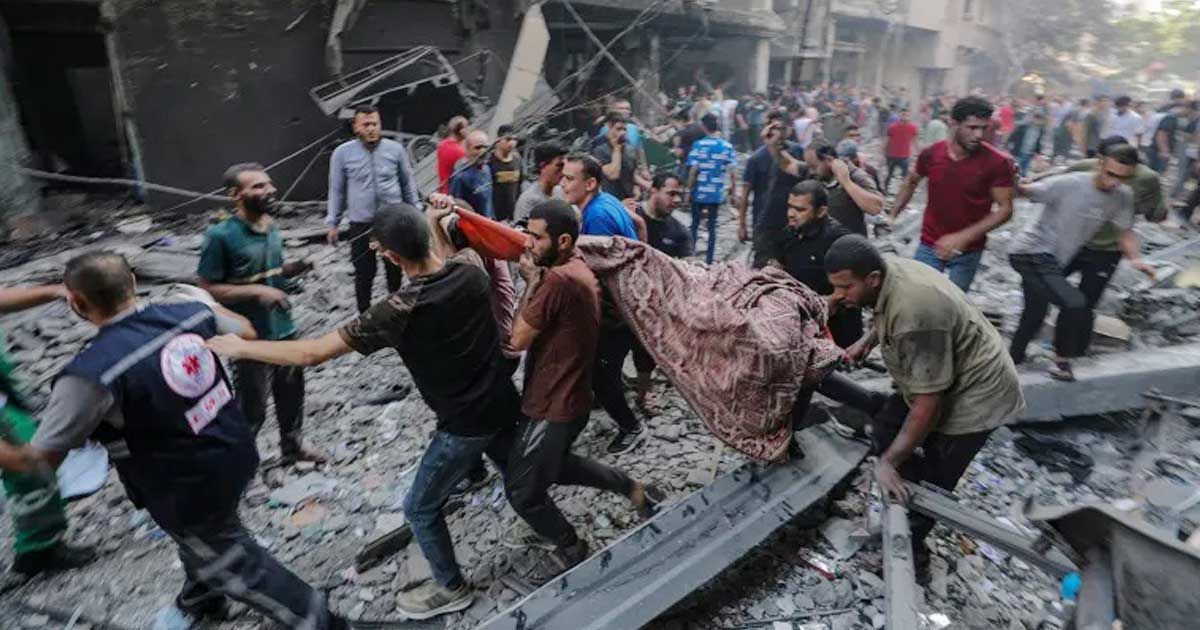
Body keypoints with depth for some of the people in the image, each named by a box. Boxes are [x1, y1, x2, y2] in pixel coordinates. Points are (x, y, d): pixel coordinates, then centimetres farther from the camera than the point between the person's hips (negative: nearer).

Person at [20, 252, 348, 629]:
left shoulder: (91, 374, -29)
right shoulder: (190, 313, -12)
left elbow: (39, 460, -19)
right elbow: (246, 333, 9)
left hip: (188, 491, -7)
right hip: (236, 456, 7)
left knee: (234, 560, 17)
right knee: (201, 538, 33)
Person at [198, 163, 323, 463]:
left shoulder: (271, 226, 2)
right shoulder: (220, 236, -19)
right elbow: (207, 289, -16)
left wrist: (296, 268, -4)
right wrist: (256, 292, -25)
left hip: (284, 328, 7)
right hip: (250, 336, -7)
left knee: (291, 393, 21)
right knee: (251, 408, 7)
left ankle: (291, 446, 43)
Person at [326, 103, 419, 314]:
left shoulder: (396, 149, -3)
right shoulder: (342, 153, -4)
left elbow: (408, 184, 7)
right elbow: (337, 191, 3)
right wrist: (333, 223, 4)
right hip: (361, 225, -1)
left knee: (395, 271, 15)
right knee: (364, 275, 8)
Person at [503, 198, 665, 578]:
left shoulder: (557, 280, -28)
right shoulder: (578, 269, 4)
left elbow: (518, 339, -21)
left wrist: (531, 281, -13)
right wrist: (537, 280, -5)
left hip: (554, 405, -10)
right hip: (567, 396, 10)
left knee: (522, 490, 9)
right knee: (555, 465, 30)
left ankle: (570, 550, 31)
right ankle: (635, 491, 35)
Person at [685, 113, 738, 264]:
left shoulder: (699, 144, -8)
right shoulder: (727, 146, -1)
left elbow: (693, 169, -11)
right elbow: (733, 171, -2)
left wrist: (688, 189, -3)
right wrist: (733, 188, 11)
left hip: (699, 192, -2)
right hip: (717, 193, 2)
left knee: (694, 225, 12)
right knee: (712, 227, 10)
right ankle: (709, 260, 12)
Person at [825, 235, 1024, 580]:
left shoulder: (914, 313, -38)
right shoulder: (887, 270, -10)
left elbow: (928, 402, -32)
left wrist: (889, 462, -24)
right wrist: (868, 340, -2)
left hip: (975, 393, -9)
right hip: (940, 374, 9)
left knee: (931, 483, 0)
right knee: (884, 432, 6)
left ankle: (910, 552, 21)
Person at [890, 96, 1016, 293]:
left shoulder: (997, 162, -16)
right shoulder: (931, 154, -8)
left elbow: (1005, 209, -14)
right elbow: (911, 182, 13)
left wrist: (963, 237, -25)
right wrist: (892, 215, 6)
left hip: (968, 251, -2)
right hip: (930, 245, 2)